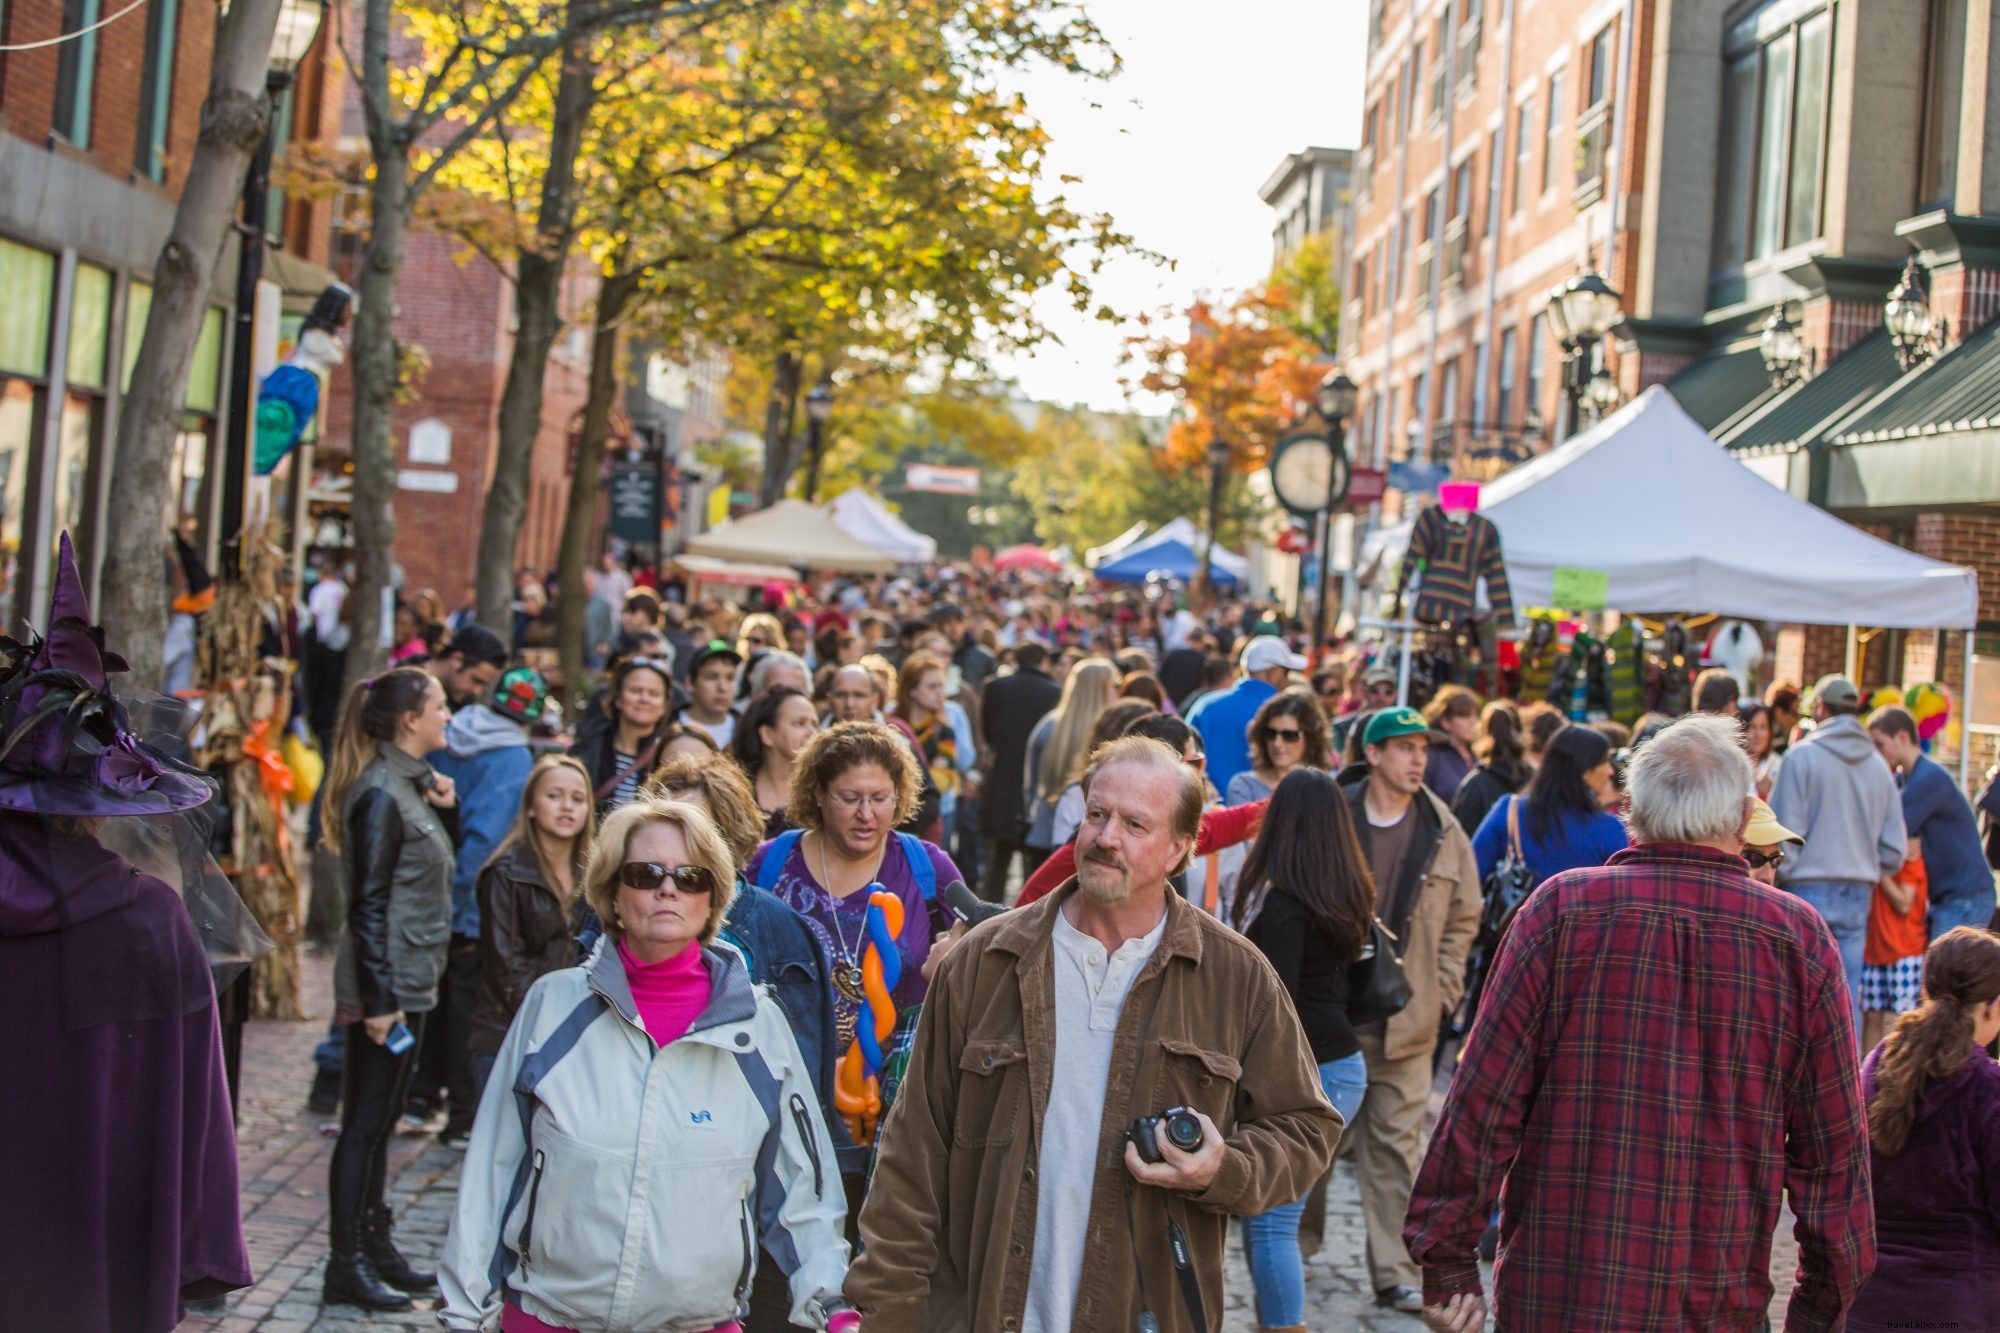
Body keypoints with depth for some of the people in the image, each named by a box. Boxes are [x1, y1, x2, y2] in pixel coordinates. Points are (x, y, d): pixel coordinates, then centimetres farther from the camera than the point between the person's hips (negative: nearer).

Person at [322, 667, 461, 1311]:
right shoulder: (380, 794, -17)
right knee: (366, 1123, -3)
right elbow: (369, 905, -19)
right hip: (387, 983, -10)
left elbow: (442, 863, 22)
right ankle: (347, 1265, 3)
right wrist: (379, 1001, -21)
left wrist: (445, 806, 4)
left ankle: (376, 1249, 24)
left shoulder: (411, 782, 11)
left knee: (380, 1119, 15)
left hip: (411, 979, 10)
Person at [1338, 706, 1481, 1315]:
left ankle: (1395, 1274, 8)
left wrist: (1441, 993, 3)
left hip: (1406, 1021, 1)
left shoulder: (1443, 832, 2)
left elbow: (1463, 919, 11)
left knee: (1397, 1145, 2)